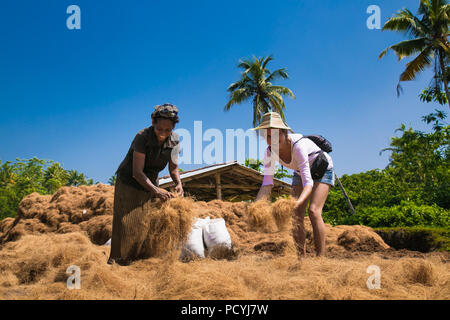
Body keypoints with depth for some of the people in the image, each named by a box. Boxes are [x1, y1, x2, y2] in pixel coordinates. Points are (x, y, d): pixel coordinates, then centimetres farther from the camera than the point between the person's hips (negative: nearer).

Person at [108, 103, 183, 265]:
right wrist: (156, 191, -33)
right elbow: (137, 172, -26)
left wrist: (178, 183, -14)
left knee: (147, 224, 6)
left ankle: (140, 261, 16)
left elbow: (173, 168, 5)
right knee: (125, 224, -7)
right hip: (128, 183, -5)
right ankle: (117, 262, 1)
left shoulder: (174, 140, -8)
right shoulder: (142, 137, -25)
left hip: (149, 184, 5)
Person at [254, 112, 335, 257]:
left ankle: (321, 256, -16)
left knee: (313, 211, -22)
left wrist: (297, 202, -61)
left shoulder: (298, 145, -40)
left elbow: (308, 183, -43)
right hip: (300, 173, 6)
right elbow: (267, 183, -22)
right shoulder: (270, 152, -21)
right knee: (296, 214, -7)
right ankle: (301, 257, -1)